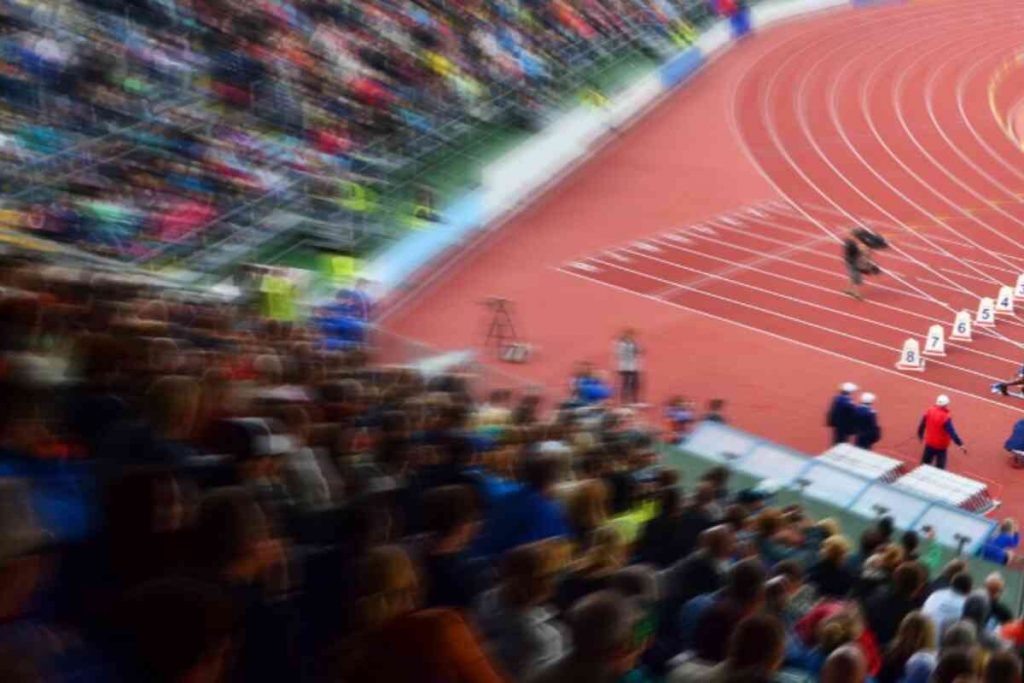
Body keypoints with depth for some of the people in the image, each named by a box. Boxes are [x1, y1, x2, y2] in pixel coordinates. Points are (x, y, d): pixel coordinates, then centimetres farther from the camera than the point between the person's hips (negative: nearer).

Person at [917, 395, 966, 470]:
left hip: (929, 444, 5)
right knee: (940, 467, 10)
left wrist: (920, 435, 22)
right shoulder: (946, 417, -24)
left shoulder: (929, 411, -8)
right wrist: (960, 444, -22)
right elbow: (952, 432, -26)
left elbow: (922, 425, 4)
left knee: (925, 464, 20)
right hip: (941, 446, -5)